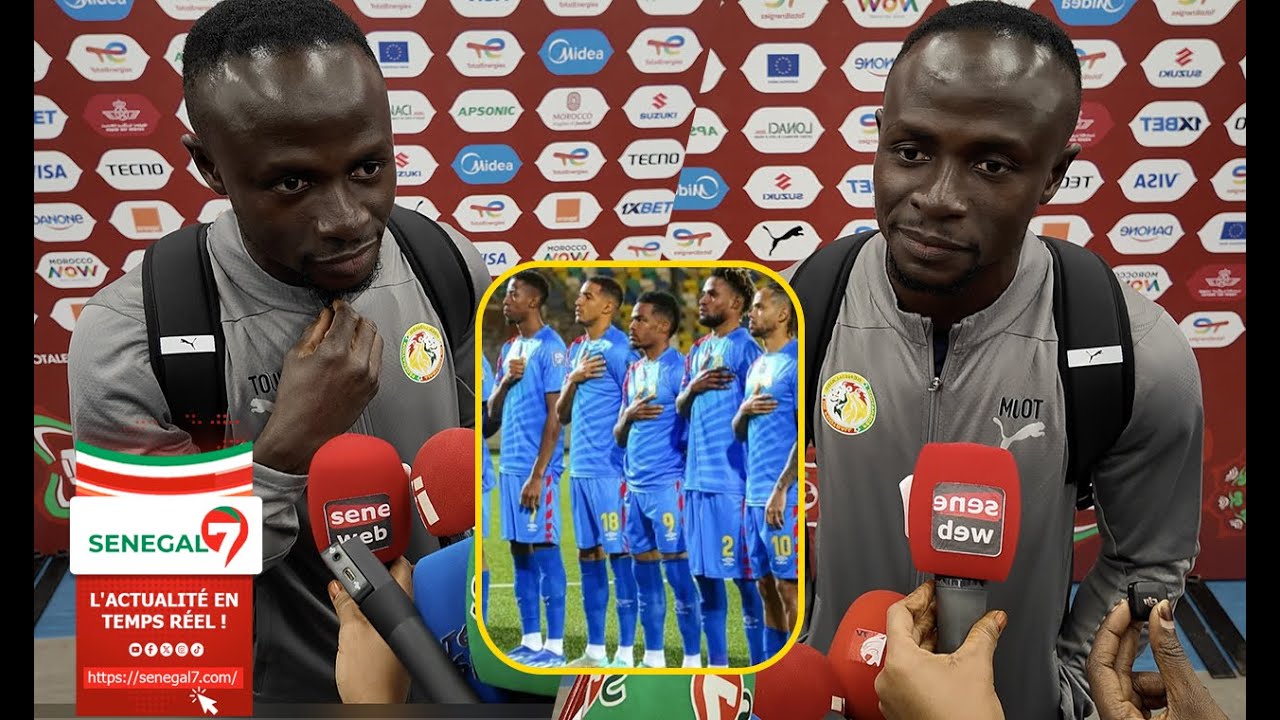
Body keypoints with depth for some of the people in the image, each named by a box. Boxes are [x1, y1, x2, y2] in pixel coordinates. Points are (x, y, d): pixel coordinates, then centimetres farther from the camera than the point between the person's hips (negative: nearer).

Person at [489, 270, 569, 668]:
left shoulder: (551, 347, -9)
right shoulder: (509, 349, 17)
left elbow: (554, 416, -14)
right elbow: (492, 411, 17)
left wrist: (537, 474, -17)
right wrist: (506, 381, -3)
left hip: (536, 468, -8)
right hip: (509, 465, 8)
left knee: (544, 551, -4)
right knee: (520, 551, 10)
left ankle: (554, 646, 3)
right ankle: (530, 641, 17)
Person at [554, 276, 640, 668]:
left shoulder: (620, 349, -8)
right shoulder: (576, 349, 15)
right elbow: (562, 415, 15)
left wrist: (630, 471, -13)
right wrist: (574, 379, -3)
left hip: (610, 470, -8)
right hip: (580, 469, 8)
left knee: (619, 555, -3)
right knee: (588, 556, 11)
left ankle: (625, 654, 5)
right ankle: (595, 651, 19)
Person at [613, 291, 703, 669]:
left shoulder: (680, 368, -7)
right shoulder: (633, 371, 15)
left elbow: (693, 429, -9)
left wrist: (689, 482, -14)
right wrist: (628, 415, -4)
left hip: (667, 485, -7)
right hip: (635, 485, 7)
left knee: (677, 570, -3)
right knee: (644, 570, 10)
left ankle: (692, 660, 7)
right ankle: (653, 658, 19)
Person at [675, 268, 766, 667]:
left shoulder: (746, 347, -7)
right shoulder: (698, 349, 16)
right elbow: (680, 409, 18)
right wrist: (693, 388, -5)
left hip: (733, 481, -8)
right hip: (697, 479, 8)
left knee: (745, 577, -2)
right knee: (704, 574, 12)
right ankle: (716, 664, 23)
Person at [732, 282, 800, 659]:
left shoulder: (795, 363, -9)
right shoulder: (757, 366, 18)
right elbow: (739, 432, 21)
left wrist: (781, 490, -18)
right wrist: (744, 412, -2)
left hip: (784, 498, -8)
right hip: (755, 496, 8)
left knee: (789, 585, -4)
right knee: (766, 586, 12)